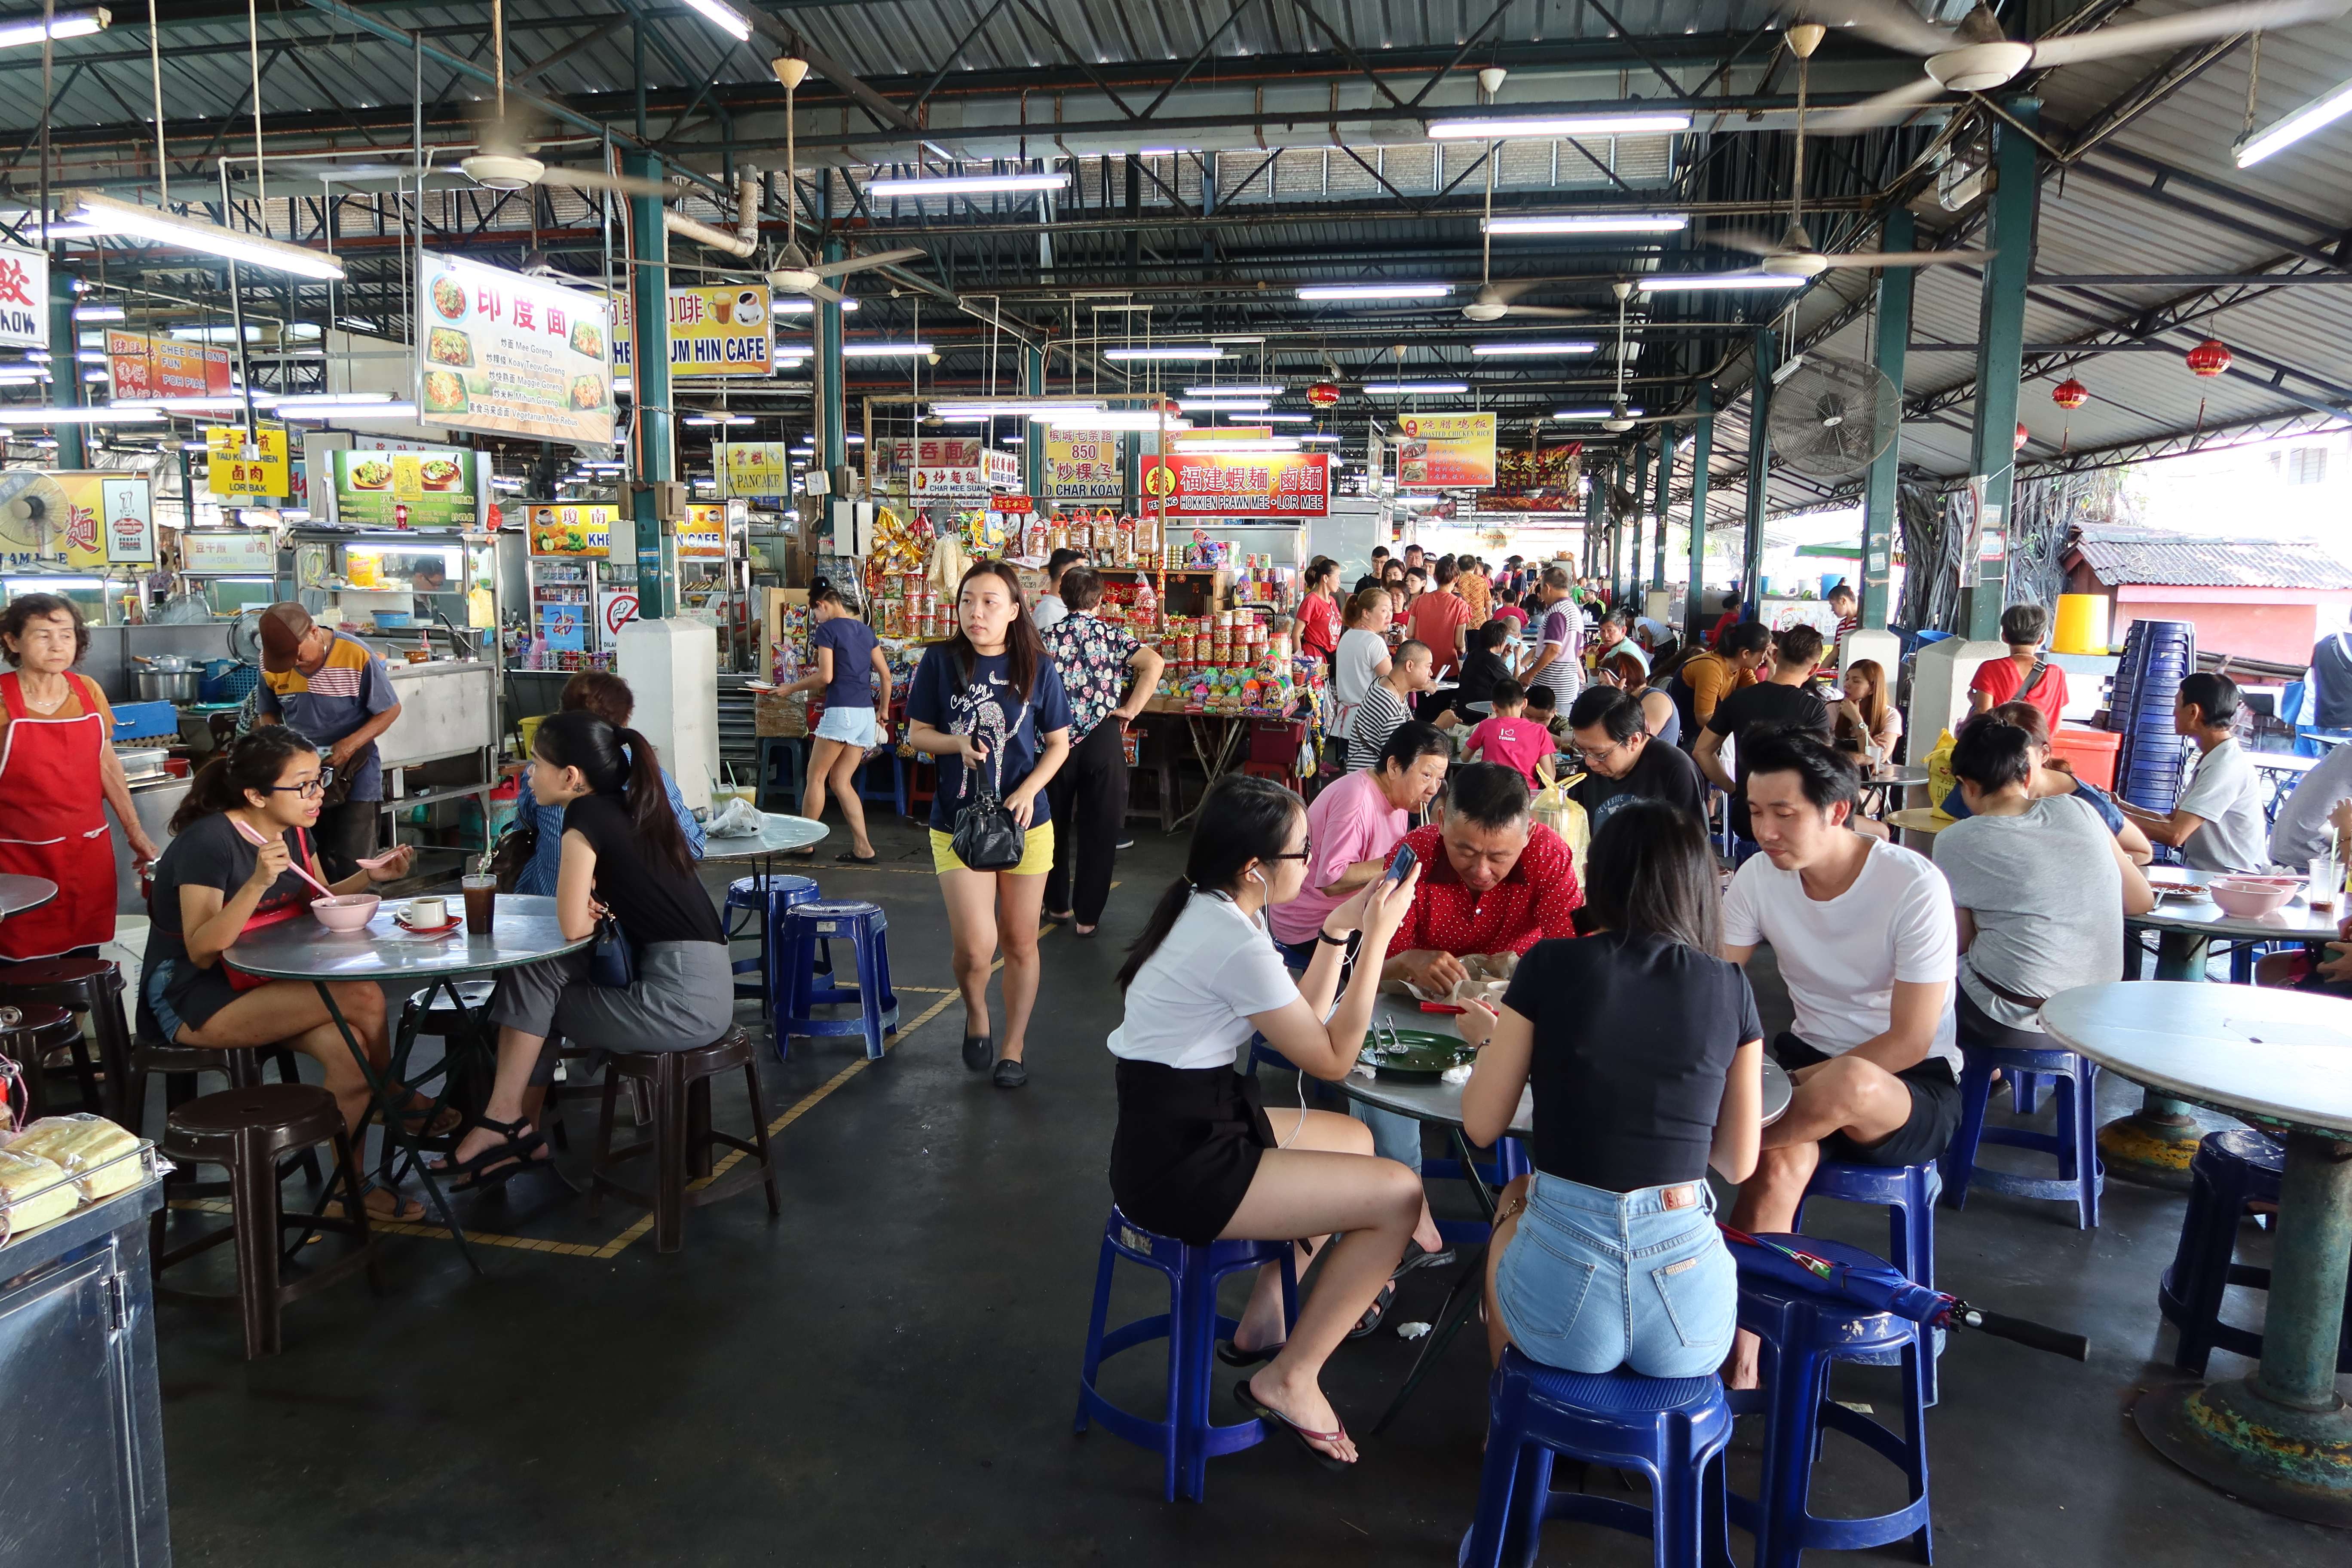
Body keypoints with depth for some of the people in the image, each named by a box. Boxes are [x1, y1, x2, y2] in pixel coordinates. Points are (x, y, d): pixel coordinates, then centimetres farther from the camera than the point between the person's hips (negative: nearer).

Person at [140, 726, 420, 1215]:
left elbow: (316, 903, 17)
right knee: (363, 997, -26)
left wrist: (369, 876, -2)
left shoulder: (295, 831, 4)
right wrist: (259, 883, -36)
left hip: (263, 985, 7)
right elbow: (202, 952, -23)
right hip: (189, 1002, -7)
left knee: (348, 1050, -22)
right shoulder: (208, 843, -19)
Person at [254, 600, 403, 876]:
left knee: (352, 868, -5)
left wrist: (351, 744, -20)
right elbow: (267, 713, 11)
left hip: (356, 779, -4)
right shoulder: (271, 663, -3)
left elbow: (391, 710, -7)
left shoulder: (356, 657, -15)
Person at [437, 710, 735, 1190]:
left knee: (529, 976, 5)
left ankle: (504, 1122, 16)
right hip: (704, 987, 8)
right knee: (538, 979, 14)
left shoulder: (586, 815, -10)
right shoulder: (630, 809, 14)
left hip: (681, 999, -8)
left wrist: (594, 910, 9)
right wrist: (601, 904, 1)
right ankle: (523, 1135, 18)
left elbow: (574, 926, -11)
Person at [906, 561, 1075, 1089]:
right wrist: (958, 744, -15)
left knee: (1021, 943, 9)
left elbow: (1059, 743, 5)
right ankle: (975, 1012, 20)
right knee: (976, 944, -13)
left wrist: (1029, 789, -12)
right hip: (957, 821, -1)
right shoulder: (941, 662, -2)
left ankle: (1014, 1049, 27)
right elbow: (916, 733, 5)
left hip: (1026, 822, 1)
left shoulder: (1037, 668, -1)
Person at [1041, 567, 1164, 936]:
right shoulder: (1112, 635, -1)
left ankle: (1057, 905, 27)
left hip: (1057, 738, 2)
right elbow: (1154, 663, -16)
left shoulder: (1049, 636, 1)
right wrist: (1131, 709, -11)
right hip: (1103, 739, -1)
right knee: (1097, 830, 6)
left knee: (1056, 825, 17)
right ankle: (1087, 916, 10)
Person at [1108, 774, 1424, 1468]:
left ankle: (1264, 1321, 30)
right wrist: (1375, 940, -12)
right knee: (1399, 1193, -9)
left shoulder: (1208, 911, 6)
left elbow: (1304, 1025, 11)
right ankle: (1288, 1380, 6)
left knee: (1357, 1141, 25)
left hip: (1175, 1131, 10)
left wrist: (1337, 932, 2)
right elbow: (1331, 1060, -14)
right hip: (1178, 1168, -10)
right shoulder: (1237, 945, -23)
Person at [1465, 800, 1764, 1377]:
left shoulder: (1550, 966, -6)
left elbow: (1481, 1125, 2)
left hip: (1562, 1303, -1)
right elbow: (1739, 1165, 9)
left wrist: (1492, 1039, 20)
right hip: (1689, 1310, 2)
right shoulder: (1731, 989, 0)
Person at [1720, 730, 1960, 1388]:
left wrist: (1798, 1083, -23)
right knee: (1782, 1160, -31)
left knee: (1849, 1085, -40)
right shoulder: (1759, 876, -5)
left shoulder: (1914, 886, -19)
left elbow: (1909, 1041, -18)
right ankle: (1739, 1363, -20)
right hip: (1810, 1055, 4)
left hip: (1914, 1083, -3)